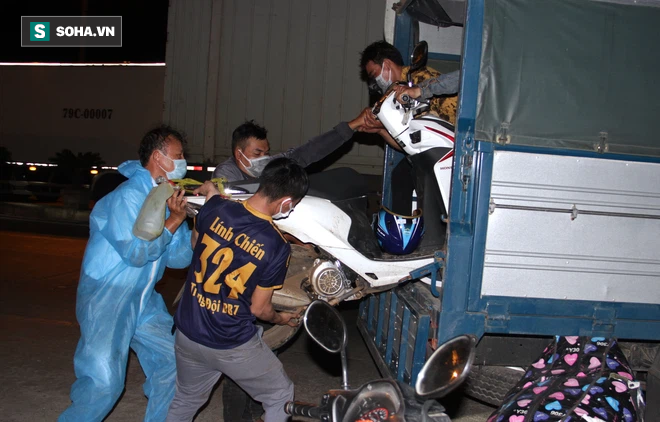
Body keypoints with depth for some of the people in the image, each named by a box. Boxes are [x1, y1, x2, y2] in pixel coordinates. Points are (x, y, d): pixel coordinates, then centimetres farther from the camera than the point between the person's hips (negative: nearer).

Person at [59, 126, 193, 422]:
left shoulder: (168, 198, 8)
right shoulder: (129, 195, -16)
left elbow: (177, 258, 5)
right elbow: (135, 252, -23)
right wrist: (174, 221, -18)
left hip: (144, 301, 8)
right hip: (107, 297, -8)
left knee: (172, 363, 8)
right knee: (104, 382, -11)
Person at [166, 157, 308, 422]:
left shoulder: (215, 208, -13)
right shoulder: (277, 246, -22)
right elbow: (259, 308, -11)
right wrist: (281, 319, 11)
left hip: (188, 334, 5)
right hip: (233, 346, -5)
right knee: (280, 396, 19)